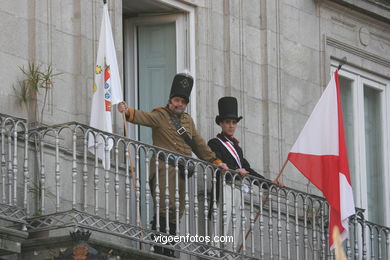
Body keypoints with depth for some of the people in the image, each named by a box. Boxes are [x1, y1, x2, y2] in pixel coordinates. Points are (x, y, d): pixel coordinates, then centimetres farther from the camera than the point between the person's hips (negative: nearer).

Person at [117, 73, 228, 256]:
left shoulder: (187, 120, 22)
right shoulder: (160, 115, 3)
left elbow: (199, 145, 27)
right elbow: (143, 117, -16)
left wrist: (215, 161, 20)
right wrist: (127, 112, -37)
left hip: (181, 171, 7)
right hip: (164, 168, -7)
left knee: (177, 211, 2)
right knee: (165, 207, -18)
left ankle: (169, 251, 5)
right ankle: (158, 250, -19)